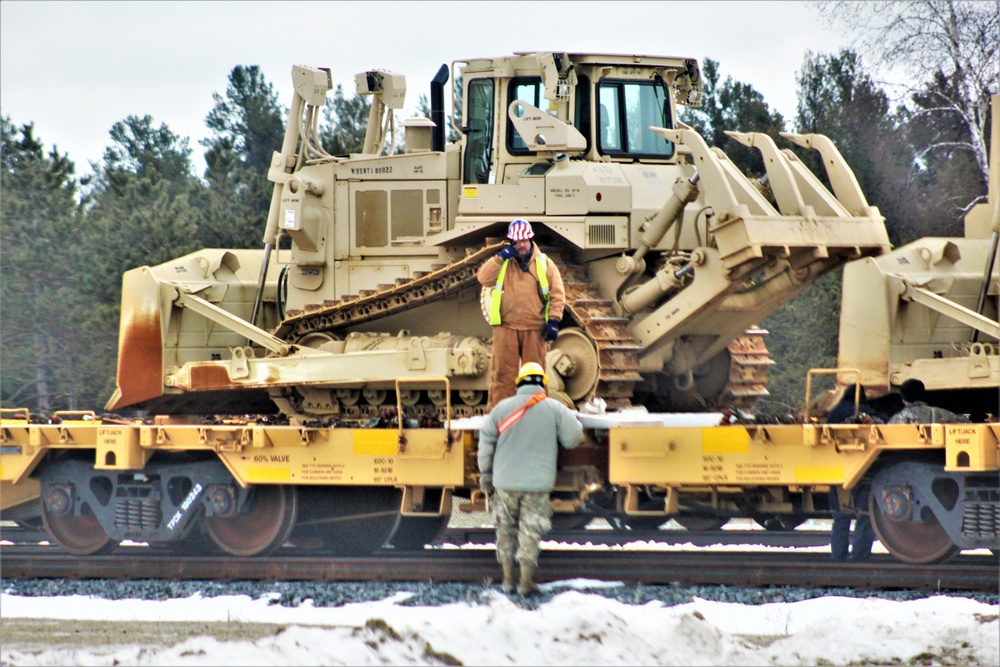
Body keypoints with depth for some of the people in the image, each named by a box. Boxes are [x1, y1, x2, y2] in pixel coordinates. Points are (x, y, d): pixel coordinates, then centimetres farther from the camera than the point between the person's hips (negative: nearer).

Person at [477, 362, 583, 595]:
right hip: (538, 483, -1)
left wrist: (485, 474, 13)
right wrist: (572, 418, 20)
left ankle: (508, 578, 13)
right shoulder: (554, 409, -2)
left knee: (506, 530, 12)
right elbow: (573, 438, -1)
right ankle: (526, 582, -3)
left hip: (505, 482, 1)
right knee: (530, 532, 2)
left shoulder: (503, 407, 3)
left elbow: (486, 442, 4)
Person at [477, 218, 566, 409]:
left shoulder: (545, 264, 9)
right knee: (503, 372, -2)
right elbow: (484, 278, -5)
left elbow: (557, 294, 6)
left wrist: (553, 320, -4)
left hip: (535, 328, 0)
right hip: (506, 327, 0)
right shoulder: (502, 262, 11)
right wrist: (501, 257, -11)